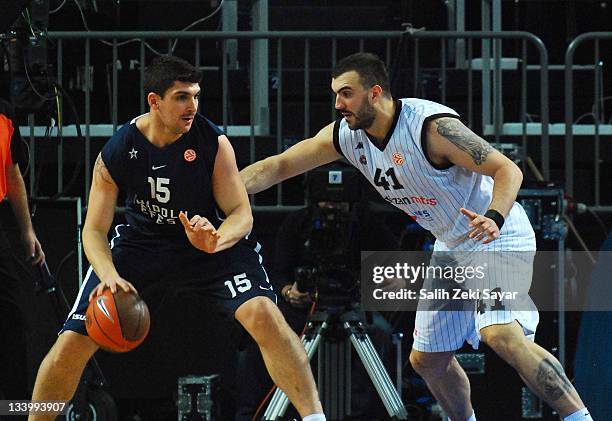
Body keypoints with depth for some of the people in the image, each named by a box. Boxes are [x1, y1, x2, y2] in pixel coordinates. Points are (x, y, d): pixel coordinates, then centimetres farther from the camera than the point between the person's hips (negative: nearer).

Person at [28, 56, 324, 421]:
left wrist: (216, 240, -39)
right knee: (72, 344, -7)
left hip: (208, 238, -1)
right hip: (141, 241, 1)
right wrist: (110, 276, -32)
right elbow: (95, 230, -11)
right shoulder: (116, 153, -17)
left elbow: (242, 213, -15)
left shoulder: (213, 141, -19)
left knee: (263, 315, -27)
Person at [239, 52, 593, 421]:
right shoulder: (345, 135, -4)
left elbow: (508, 170, -26)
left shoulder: (432, 125, -26)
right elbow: (279, 167, 3)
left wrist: (494, 218, -44)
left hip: (498, 237, -9)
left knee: (503, 336, -30)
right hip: (452, 247, 9)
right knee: (427, 359, 11)